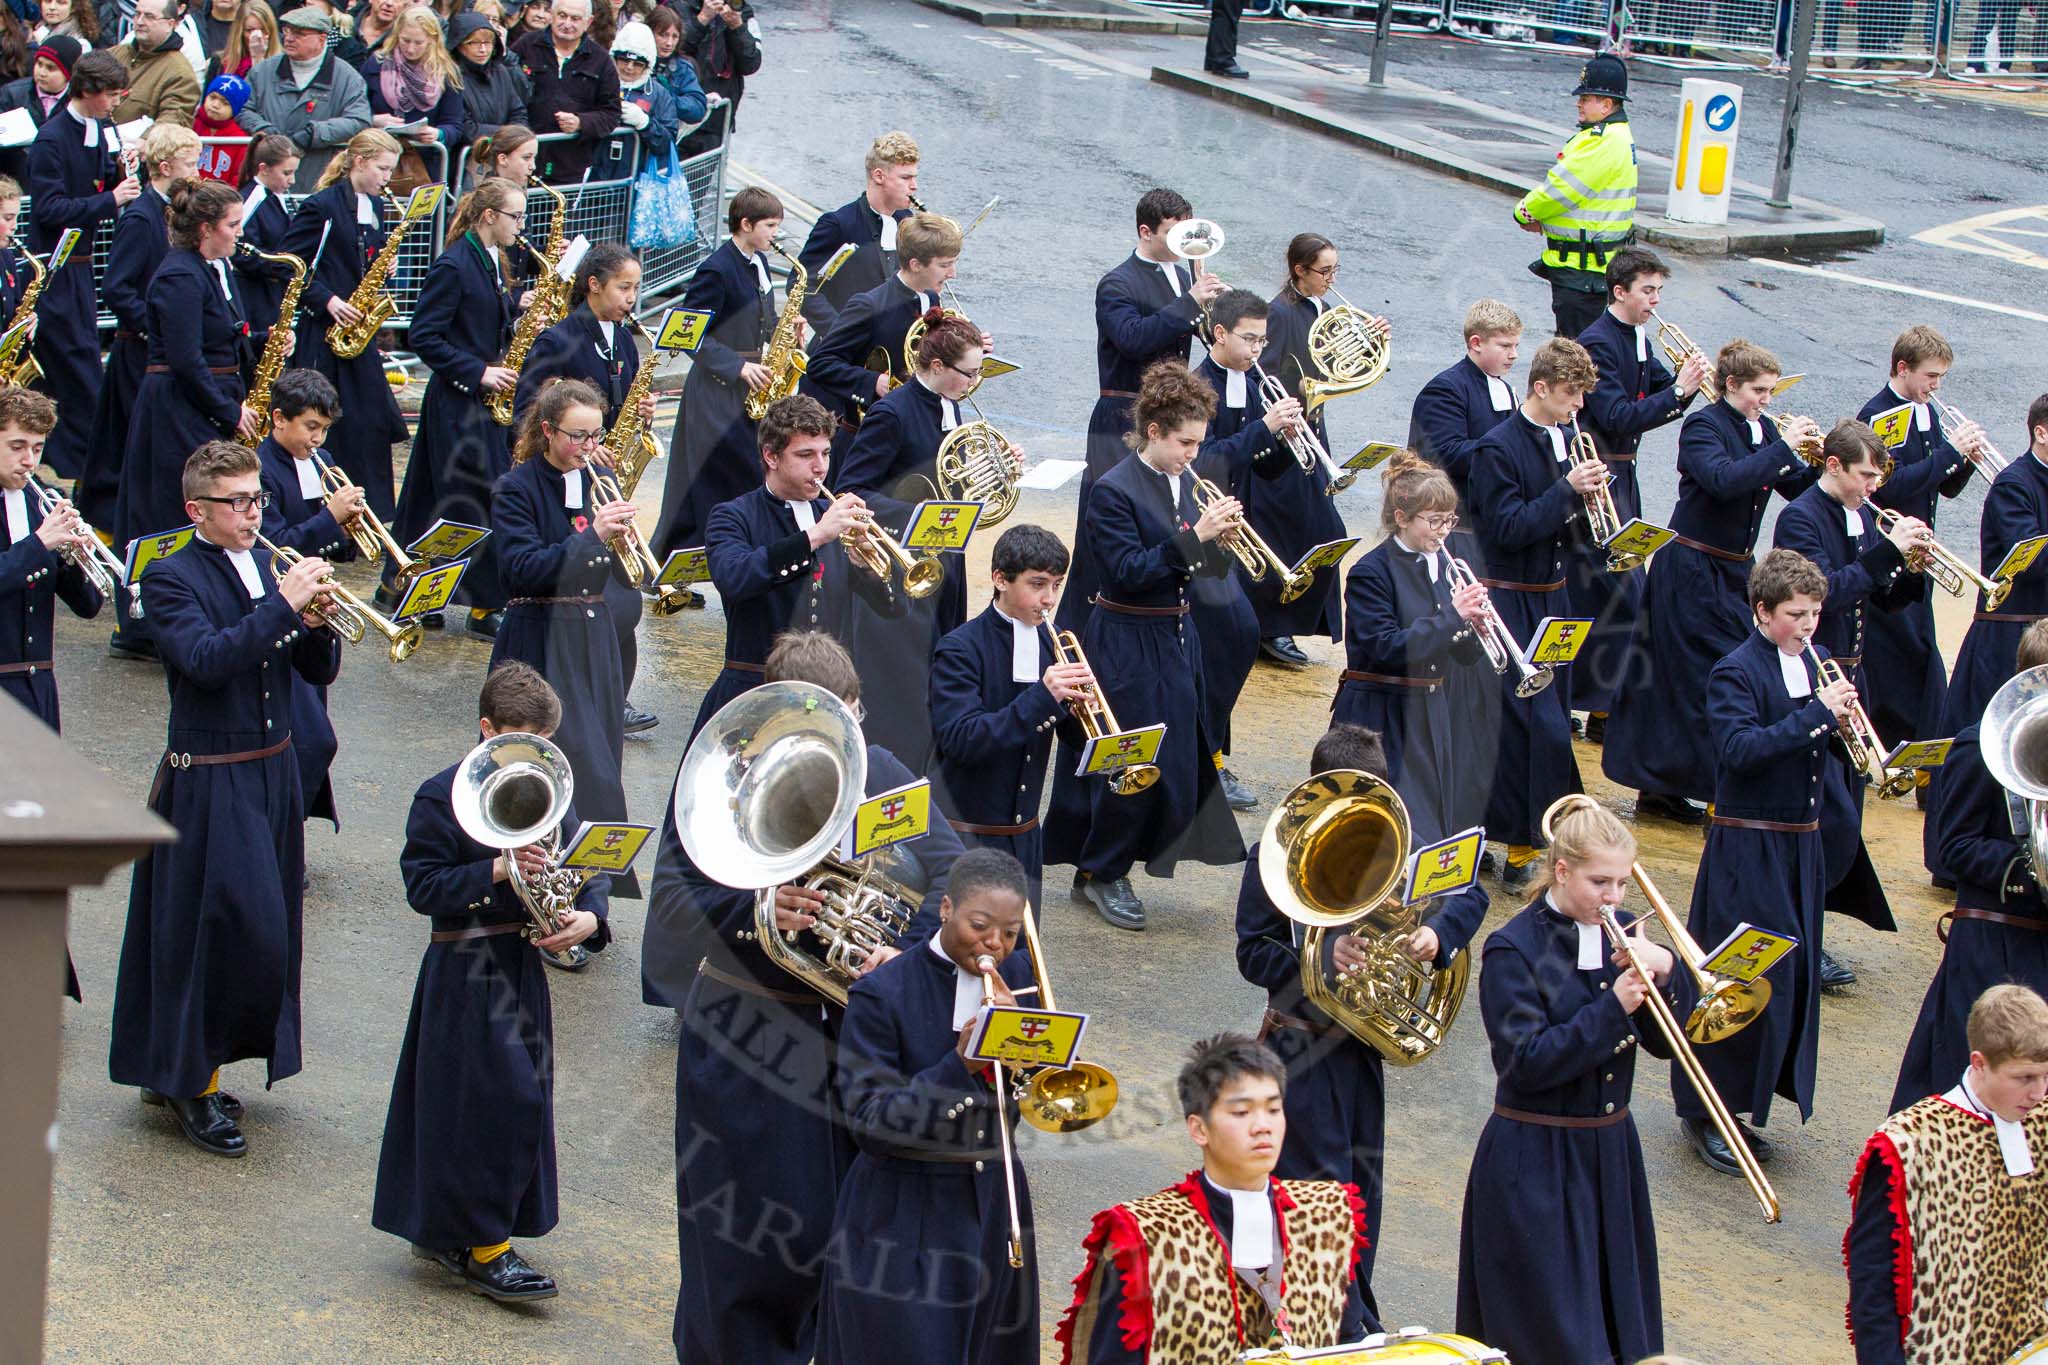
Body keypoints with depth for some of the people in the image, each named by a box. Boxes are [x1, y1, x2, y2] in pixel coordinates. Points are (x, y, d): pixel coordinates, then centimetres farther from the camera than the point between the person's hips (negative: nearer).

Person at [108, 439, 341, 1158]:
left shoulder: (268, 568, 9)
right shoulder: (170, 578, -10)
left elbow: (318, 672, 7)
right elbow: (206, 659, -27)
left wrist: (317, 624, -13)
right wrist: (283, 605, -29)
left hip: (273, 775, 7)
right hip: (208, 787, -7)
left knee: (261, 929, 12)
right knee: (212, 931, -4)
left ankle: (181, 1070, 26)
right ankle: (187, 1086, 10)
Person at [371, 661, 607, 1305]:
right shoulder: (443, 796, -9)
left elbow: (585, 869, 8)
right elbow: (422, 885, -14)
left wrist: (589, 918, -13)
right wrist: (497, 870, -24)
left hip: (523, 964, 7)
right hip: (465, 976, -6)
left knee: (522, 1099, 11)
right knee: (484, 1101, -6)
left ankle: (447, 1230, 25)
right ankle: (482, 1247, 6)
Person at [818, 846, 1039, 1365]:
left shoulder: (1018, 975, 2)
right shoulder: (881, 994, -13)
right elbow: (868, 1123, -18)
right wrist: (959, 1065, -26)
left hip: (994, 1206, 5)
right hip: (903, 1219, -5)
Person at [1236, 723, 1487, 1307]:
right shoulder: (1277, 854, -13)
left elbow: (1469, 894, 3)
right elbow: (1252, 954, -13)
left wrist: (1437, 933, -18)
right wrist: (1323, 957, -29)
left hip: (1367, 1039, 5)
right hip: (1304, 1046, -5)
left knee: (1362, 1179, 17)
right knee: (1318, 1186, -3)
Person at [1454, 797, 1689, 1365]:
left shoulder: (1616, 940, 4)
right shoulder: (1513, 950, -13)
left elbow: (1664, 1042, 2)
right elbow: (1527, 1063, -21)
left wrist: (1665, 974, -15)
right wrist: (1612, 1009, -25)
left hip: (1611, 1153, 6)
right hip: (1535, 1166, -6)